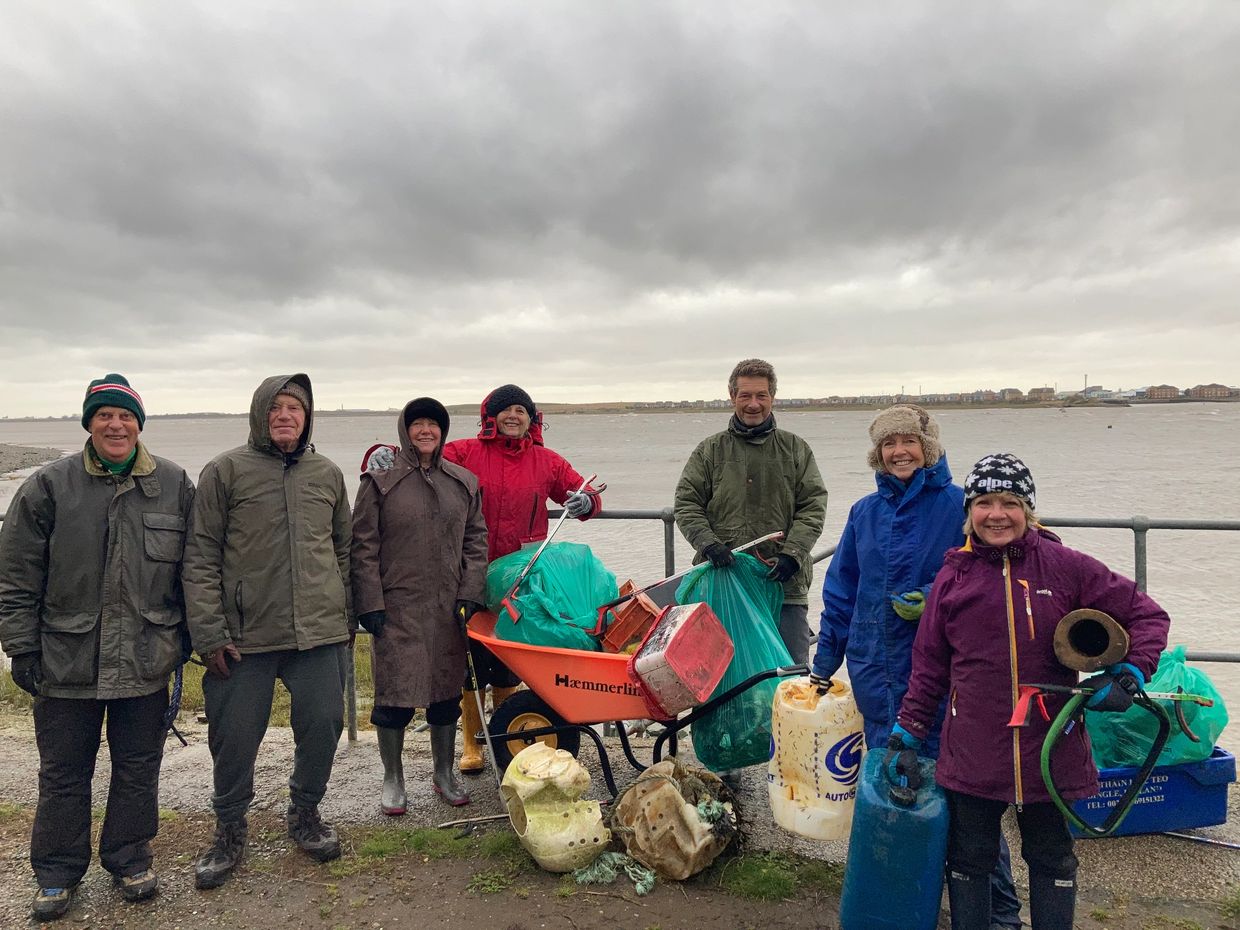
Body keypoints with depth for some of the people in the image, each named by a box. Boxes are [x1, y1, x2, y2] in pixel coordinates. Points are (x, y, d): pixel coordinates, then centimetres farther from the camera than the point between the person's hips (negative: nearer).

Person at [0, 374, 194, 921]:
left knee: (138, 770, 13)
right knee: (63, 774, 12)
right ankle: (57, 874, 30)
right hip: (66, 662, -1)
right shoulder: (49, 486, -4)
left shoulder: (174, 485, 1)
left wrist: (189, 635, 7)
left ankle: (129, 861, 31)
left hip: (146, 662, 1)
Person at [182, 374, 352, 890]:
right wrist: (209, 633, -8)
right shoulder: (225, 471, -2)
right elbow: (200, 558, -3)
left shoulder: (328, 474, 9)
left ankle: (305, 813, 33)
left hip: (320, 634, 3)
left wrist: (345, 617, 13)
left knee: (323, 728, 8)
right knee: (234, 739, 7)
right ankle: (230, 829, 30)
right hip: (245, 637, -2)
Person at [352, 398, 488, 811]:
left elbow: (475, 540, 11)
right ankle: (392, 779, 22)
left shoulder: (464, 483, 9)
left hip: (449, 607, 3)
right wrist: (370, 603, -8)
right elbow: (363, 546, -2)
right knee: (394, 694, 2)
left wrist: (470, 594, 1)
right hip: (397, 607, -3)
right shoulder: (380, 482, -1)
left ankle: (445, 773, 30)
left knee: (446, 692, 12)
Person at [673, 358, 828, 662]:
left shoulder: (796, 449, 10)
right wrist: (708, 544, -11)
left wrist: (791, 554, -11)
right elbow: (686, 505, 6)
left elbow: (814, 506, 3)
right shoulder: (710, 451, 9)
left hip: (784, 583, 0)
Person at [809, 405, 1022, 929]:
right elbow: (841, 591, 14)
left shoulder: (956, 506, -6)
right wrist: (825, 660, 15)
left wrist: (933, 598, -20)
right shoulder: (865, 512, 9)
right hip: (874, 669, 5)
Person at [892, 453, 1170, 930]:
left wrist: (1130, 676, -12)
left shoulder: (1066, 567, -5)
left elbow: (1147, 615, 3)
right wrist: (908, 734, 4)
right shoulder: (954, 576, -1)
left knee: (1052, 860, 18)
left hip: (1050, 748, 0)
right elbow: (929, 664, 5)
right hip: (971, 755, 1)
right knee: (968, 861, 13)